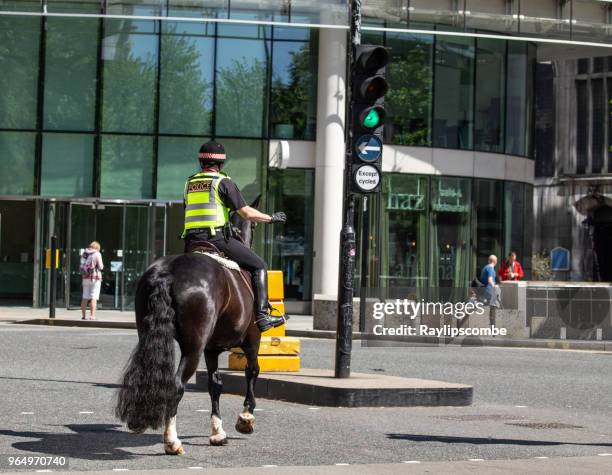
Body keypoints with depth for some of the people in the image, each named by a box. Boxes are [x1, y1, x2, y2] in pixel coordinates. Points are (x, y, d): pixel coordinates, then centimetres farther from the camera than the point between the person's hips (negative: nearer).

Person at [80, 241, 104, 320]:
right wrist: (101, 264, 12)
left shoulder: (84, 254, 9)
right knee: (94, 298, -7)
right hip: (95, 278, -5)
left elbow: (81, 266, 13)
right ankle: (92, 315, -14)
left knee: (85, 298, 9)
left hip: (85, 278, 5)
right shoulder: (97, 254, -7)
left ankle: (84, 316, 11)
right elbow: (100, 267, -7)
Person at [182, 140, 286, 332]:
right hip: (217, 237, -6)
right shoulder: (223, 182, -1)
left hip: (192, 242, 6)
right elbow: (246, 213, -3)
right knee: (259, 266, 3)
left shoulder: (189, 183, 17)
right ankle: (261, 315, -8)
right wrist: (271, 218, 10)